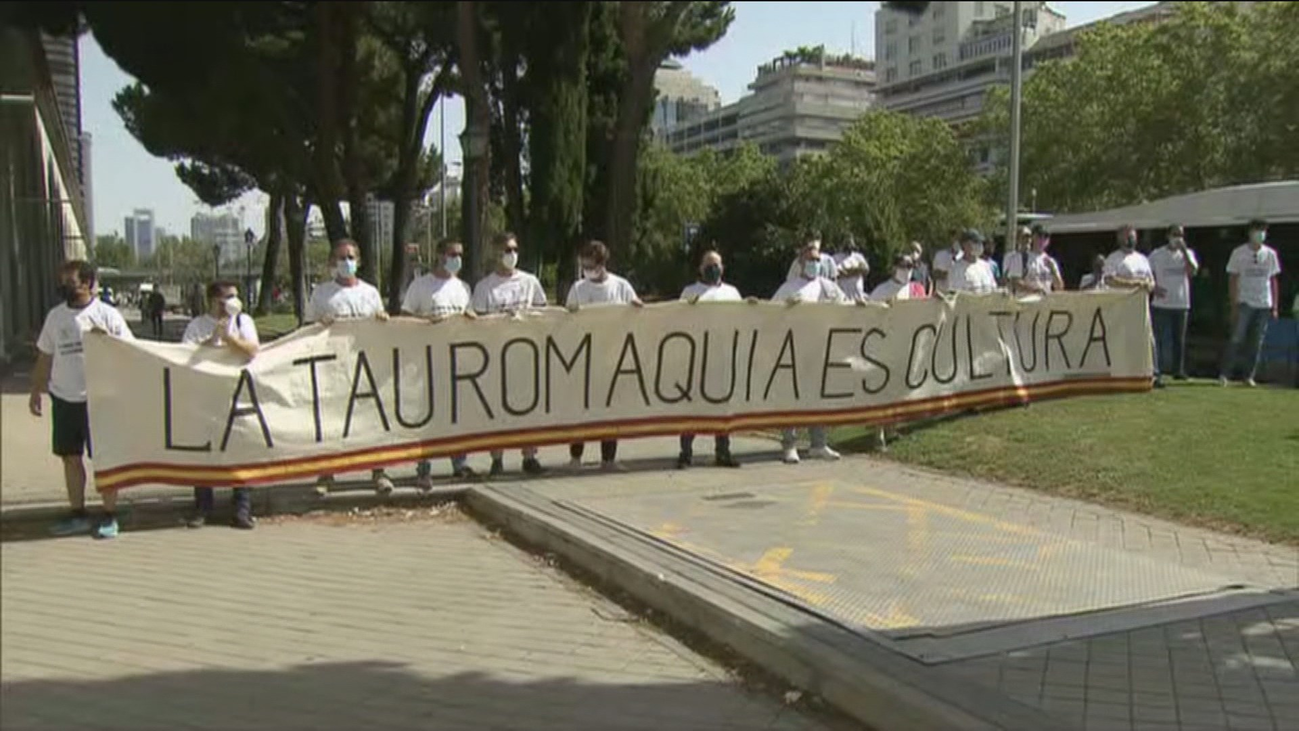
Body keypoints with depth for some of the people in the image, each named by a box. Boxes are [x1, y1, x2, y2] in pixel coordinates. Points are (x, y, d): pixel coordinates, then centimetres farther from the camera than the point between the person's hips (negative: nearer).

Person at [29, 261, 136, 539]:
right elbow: (44, 357, 14)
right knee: (70, 457, 11)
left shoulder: (107, 315, -5)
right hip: (63, 398, 5)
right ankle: (78, 515, 22)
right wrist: (36, 392, 12)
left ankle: (110, 517, 11)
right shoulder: (55, 316, 7)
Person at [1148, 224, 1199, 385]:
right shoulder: (1157, 254, 2)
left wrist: (1184, 250, -12)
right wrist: (1154, 287, -15)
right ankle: (1155, 373, -4)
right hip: (1161, 304, -3)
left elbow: (1192, 271, -10)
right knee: (1158, 339, -5)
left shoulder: (1187, 253, 8)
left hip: (1181, 304, 3)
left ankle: (1178, 370, 17)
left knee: (1179, 339, 8)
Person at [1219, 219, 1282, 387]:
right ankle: (1224, 374, -4)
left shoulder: (1270, 254, 9)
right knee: (1236, 339, -9)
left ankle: (1249, 376, 10)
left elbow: (1273, 280, 12)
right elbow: (1232, 280, -1)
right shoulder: (1239, 253, -1)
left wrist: (1275, 306, 6)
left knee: (1256, 343, 4)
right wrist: (1234, 305, -8)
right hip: (1244, 303, -3)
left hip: (1264, 304, 3)